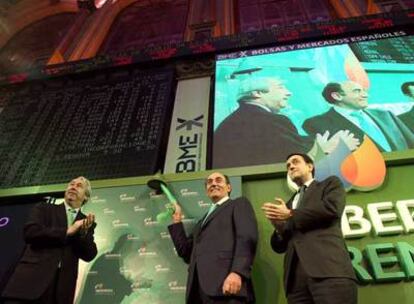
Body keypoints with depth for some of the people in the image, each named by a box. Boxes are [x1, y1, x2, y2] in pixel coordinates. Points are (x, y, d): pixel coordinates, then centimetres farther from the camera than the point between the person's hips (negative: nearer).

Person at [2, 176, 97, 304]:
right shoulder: (44, 208, 10)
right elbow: (30, 232, -8)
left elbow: (89, 255, 4)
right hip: (31, 280, -2)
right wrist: (67, 231, -8)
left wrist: (84, 233, -14)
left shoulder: (87, 222, 14)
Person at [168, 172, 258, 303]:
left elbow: (247, 237, -7)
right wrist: (177, 221, 20)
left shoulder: (239, 204, 11)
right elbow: (186, 253, 24)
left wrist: (237, 272, -22)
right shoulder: (203, 220, 30)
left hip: (227, 284, -6)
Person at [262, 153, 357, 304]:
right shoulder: (289, 203, 28)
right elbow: (279, 246, 22)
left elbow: (332, 208, -6)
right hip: (296, 276, 5)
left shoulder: (330, 183, 17)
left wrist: (290, 215, 1)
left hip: (329, 267, -4)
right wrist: (279, 226, 0)